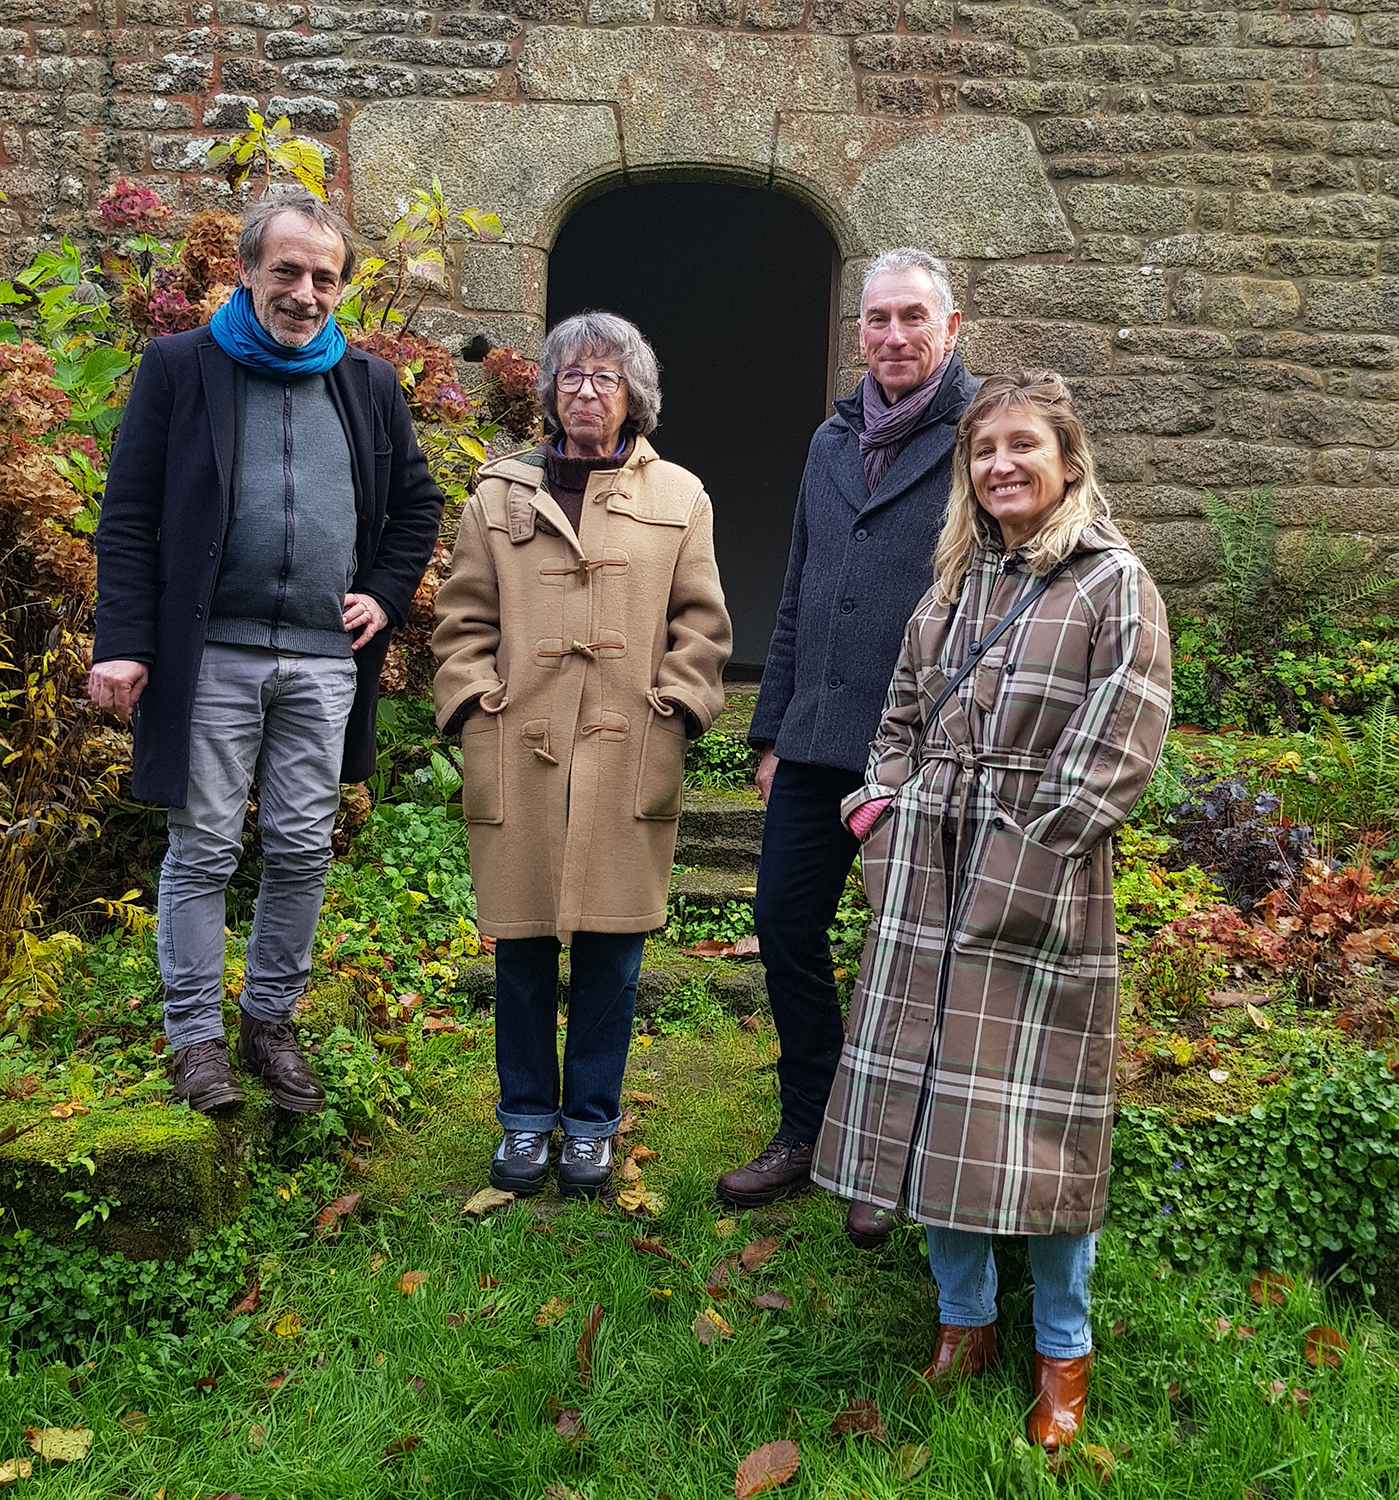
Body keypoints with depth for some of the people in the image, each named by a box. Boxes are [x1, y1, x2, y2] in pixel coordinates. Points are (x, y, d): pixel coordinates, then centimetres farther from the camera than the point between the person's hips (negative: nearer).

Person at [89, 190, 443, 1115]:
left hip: (326, 660, 3)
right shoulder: (180, 367, 2)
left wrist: (386, 595, 6)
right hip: (209, 655, -3)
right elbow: (129, 514, -2)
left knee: (303, 853, 7)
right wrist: (123, 642, -9)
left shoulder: (371, 384, 12)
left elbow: (418, 503, 21)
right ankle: (197, 1034, 16)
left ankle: (272, 1021, 23)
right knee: (204, 850, 3)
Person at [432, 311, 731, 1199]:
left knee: (611, 942, 4)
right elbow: (464, 619, 11)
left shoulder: (680, 497, 12)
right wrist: (476, 707, -2)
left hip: (629, 753, 0)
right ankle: (526, 1118, 22)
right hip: (517, 749, 1)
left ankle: (592, 1121, 20)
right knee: (522, 942, 5)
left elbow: (701, 623, 9)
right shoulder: (502, 492, 14)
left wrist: (672, 710, -3)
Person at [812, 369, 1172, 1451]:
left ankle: (1064, 1351, 22)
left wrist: (1025, 861, -15)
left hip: (1044, 888, -5)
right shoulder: (957, 580, 14)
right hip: (930, 877, 6)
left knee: (1037, 1113, 2)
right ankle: (965, 1321, 29)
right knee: (934, 1097, 10)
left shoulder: (1114, 583, -4)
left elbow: (1119, 749, -12)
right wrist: (885, 804, 4)